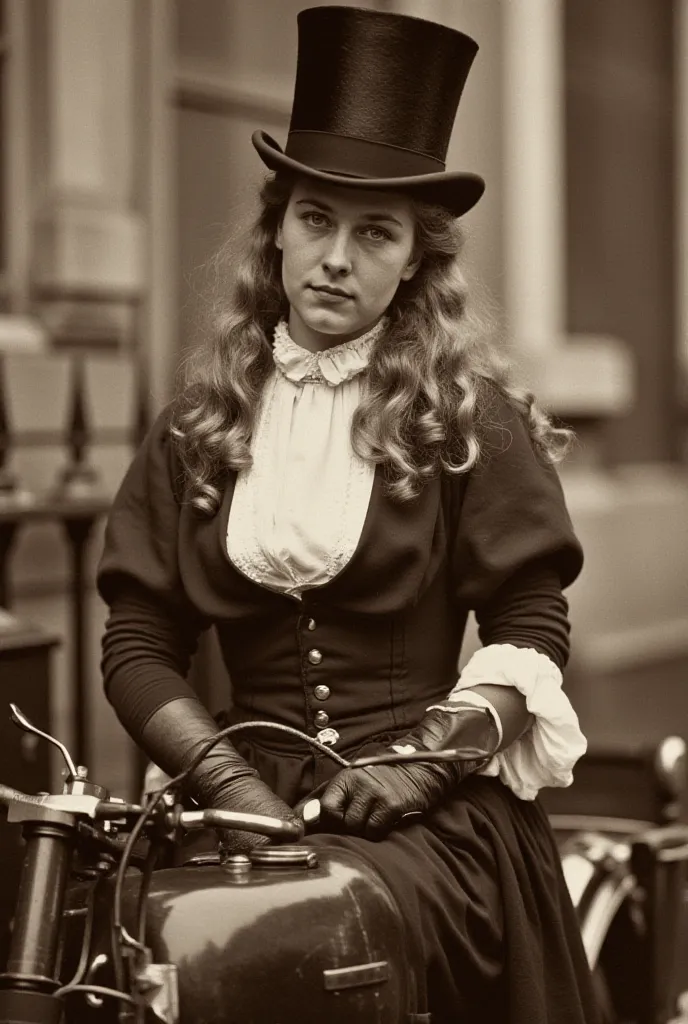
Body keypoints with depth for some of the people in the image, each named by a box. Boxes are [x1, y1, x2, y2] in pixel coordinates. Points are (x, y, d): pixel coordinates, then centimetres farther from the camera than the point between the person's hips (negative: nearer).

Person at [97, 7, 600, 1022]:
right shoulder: (199, 425, 13)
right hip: (255, 806, 3)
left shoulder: (471, 418, 5)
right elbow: (137, 639, 9)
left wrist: (421, 760, -12)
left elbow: (532, 633, 1)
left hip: (436, 816, -2)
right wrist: (230, 780, -5)